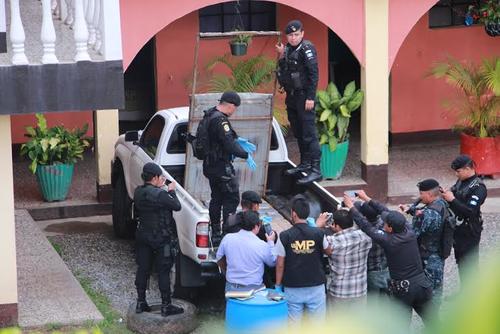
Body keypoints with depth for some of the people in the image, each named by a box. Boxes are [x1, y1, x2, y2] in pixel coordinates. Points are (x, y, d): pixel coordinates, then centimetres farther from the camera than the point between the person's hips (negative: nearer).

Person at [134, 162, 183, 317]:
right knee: (163, 271, 1)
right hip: (161, 239, -7)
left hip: (142, 236, 7)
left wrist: (159, 188, 9)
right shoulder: (160, 195, -24)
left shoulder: (138, 192, -2)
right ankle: (166, 306, 6)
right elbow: (176, 206, -13)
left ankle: (141, 302, 20)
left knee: (142, 269, 14)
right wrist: (171, 191, 1)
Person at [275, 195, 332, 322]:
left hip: (293, 289, 0)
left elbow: (280, 265, -5)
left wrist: (278, 285, 7)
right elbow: (329, 251, 13)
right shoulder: (318, 234, -6)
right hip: (316, 287, 0)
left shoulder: (285, 236, -8)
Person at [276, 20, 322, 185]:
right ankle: (305, 164, 29)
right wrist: (281, 56, 1)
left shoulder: (306, 49, -12)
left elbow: (313, 74, -17)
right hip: (292, 97, 9)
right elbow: (282, 71, 16)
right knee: (298, 133, 17)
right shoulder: (288, 49, 12)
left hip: (304, 97, -9)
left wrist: (310, 97, -20)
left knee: (309, 134, -10)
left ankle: (316, 170, -10)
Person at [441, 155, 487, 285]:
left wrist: (452, 200, -26)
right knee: (460, 261, 19)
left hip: (470, 232, -9)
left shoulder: (478, 187, -19)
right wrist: (446, 195, -5)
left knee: (470, 264, -1)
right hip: (458, 229, 9)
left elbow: (470, 210, -27)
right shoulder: (461, 182, 6)